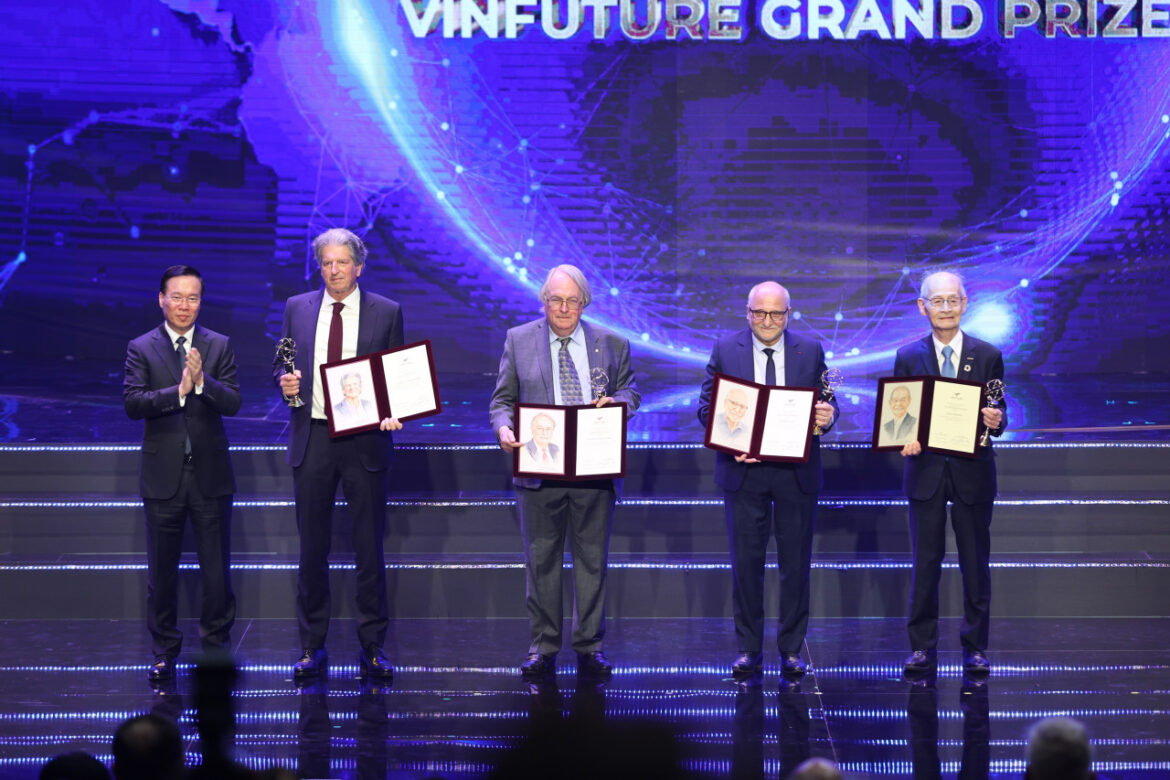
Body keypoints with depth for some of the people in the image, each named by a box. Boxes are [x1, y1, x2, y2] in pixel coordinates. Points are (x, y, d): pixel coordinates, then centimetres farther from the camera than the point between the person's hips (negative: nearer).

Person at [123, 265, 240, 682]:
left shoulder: (220, 346, 4)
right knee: (162, 571, 8)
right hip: (163, 475, 0)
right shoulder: (141, 348, 0)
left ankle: (216, 646, 18)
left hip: (210, 474, 0)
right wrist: (179, 391, -24)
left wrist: (202, 381, -25)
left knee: (216, 569, 4)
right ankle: (164, 651, 20)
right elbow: (132, 402, -12)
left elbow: (232, 402, -7)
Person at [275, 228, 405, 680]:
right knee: (312, 549, 7)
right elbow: (283, 367, 15)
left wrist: (393, 414, -13)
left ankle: (372, 647, 11)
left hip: (365, 439, -2)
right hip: (312, 439, 2)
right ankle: (312, 647, 16)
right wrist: (286, 382, -8)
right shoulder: (297, 308, 8)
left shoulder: (386, 313, 2)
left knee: (369, 548, 2)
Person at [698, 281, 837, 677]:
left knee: (796, 563, 5)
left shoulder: (811, 352, 4)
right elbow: (707, 405, 1)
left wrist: (827, 416, -20)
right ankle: (748, 648, 14)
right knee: (746, 562, 3)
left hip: (796, 471, 1)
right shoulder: (725, 349, 2)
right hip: (743, 469, 0)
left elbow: (825, 404, 5)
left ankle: (791, 649, 15)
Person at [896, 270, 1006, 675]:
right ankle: (922, 646, 12)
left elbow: (997, 413, 2)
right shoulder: (908, 357, 3)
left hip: (972, 473, 0)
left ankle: (975, 646, 16)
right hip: (926, 471, 0)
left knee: (975, 564, 6)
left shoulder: (988, 356, 2)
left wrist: (995, 420, -21)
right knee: (925, 563, 4)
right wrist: (905, 439, -15)